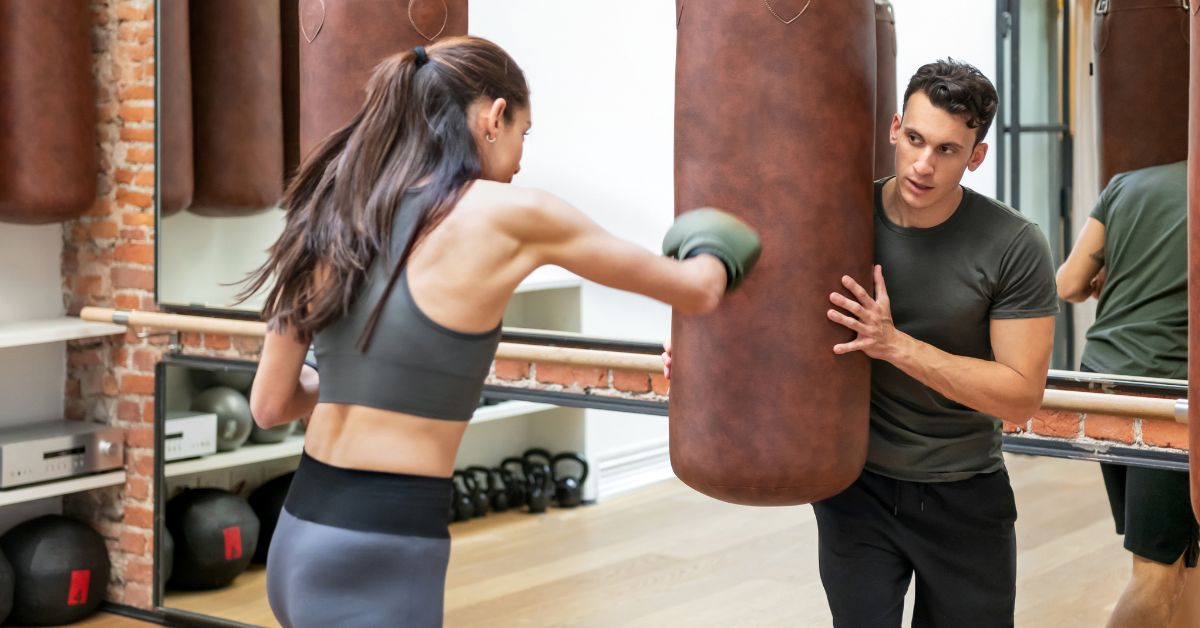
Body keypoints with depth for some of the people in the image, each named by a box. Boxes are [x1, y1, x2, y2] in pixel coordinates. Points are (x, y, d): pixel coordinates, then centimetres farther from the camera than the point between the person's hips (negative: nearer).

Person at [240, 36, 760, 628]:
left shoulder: (334, 218, 6)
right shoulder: (509, 214, -8)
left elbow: (270, 404, 11)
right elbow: (695, 291, 5)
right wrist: (715, 263, 28)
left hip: (299, 544, 7)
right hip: (378, 568, -7)